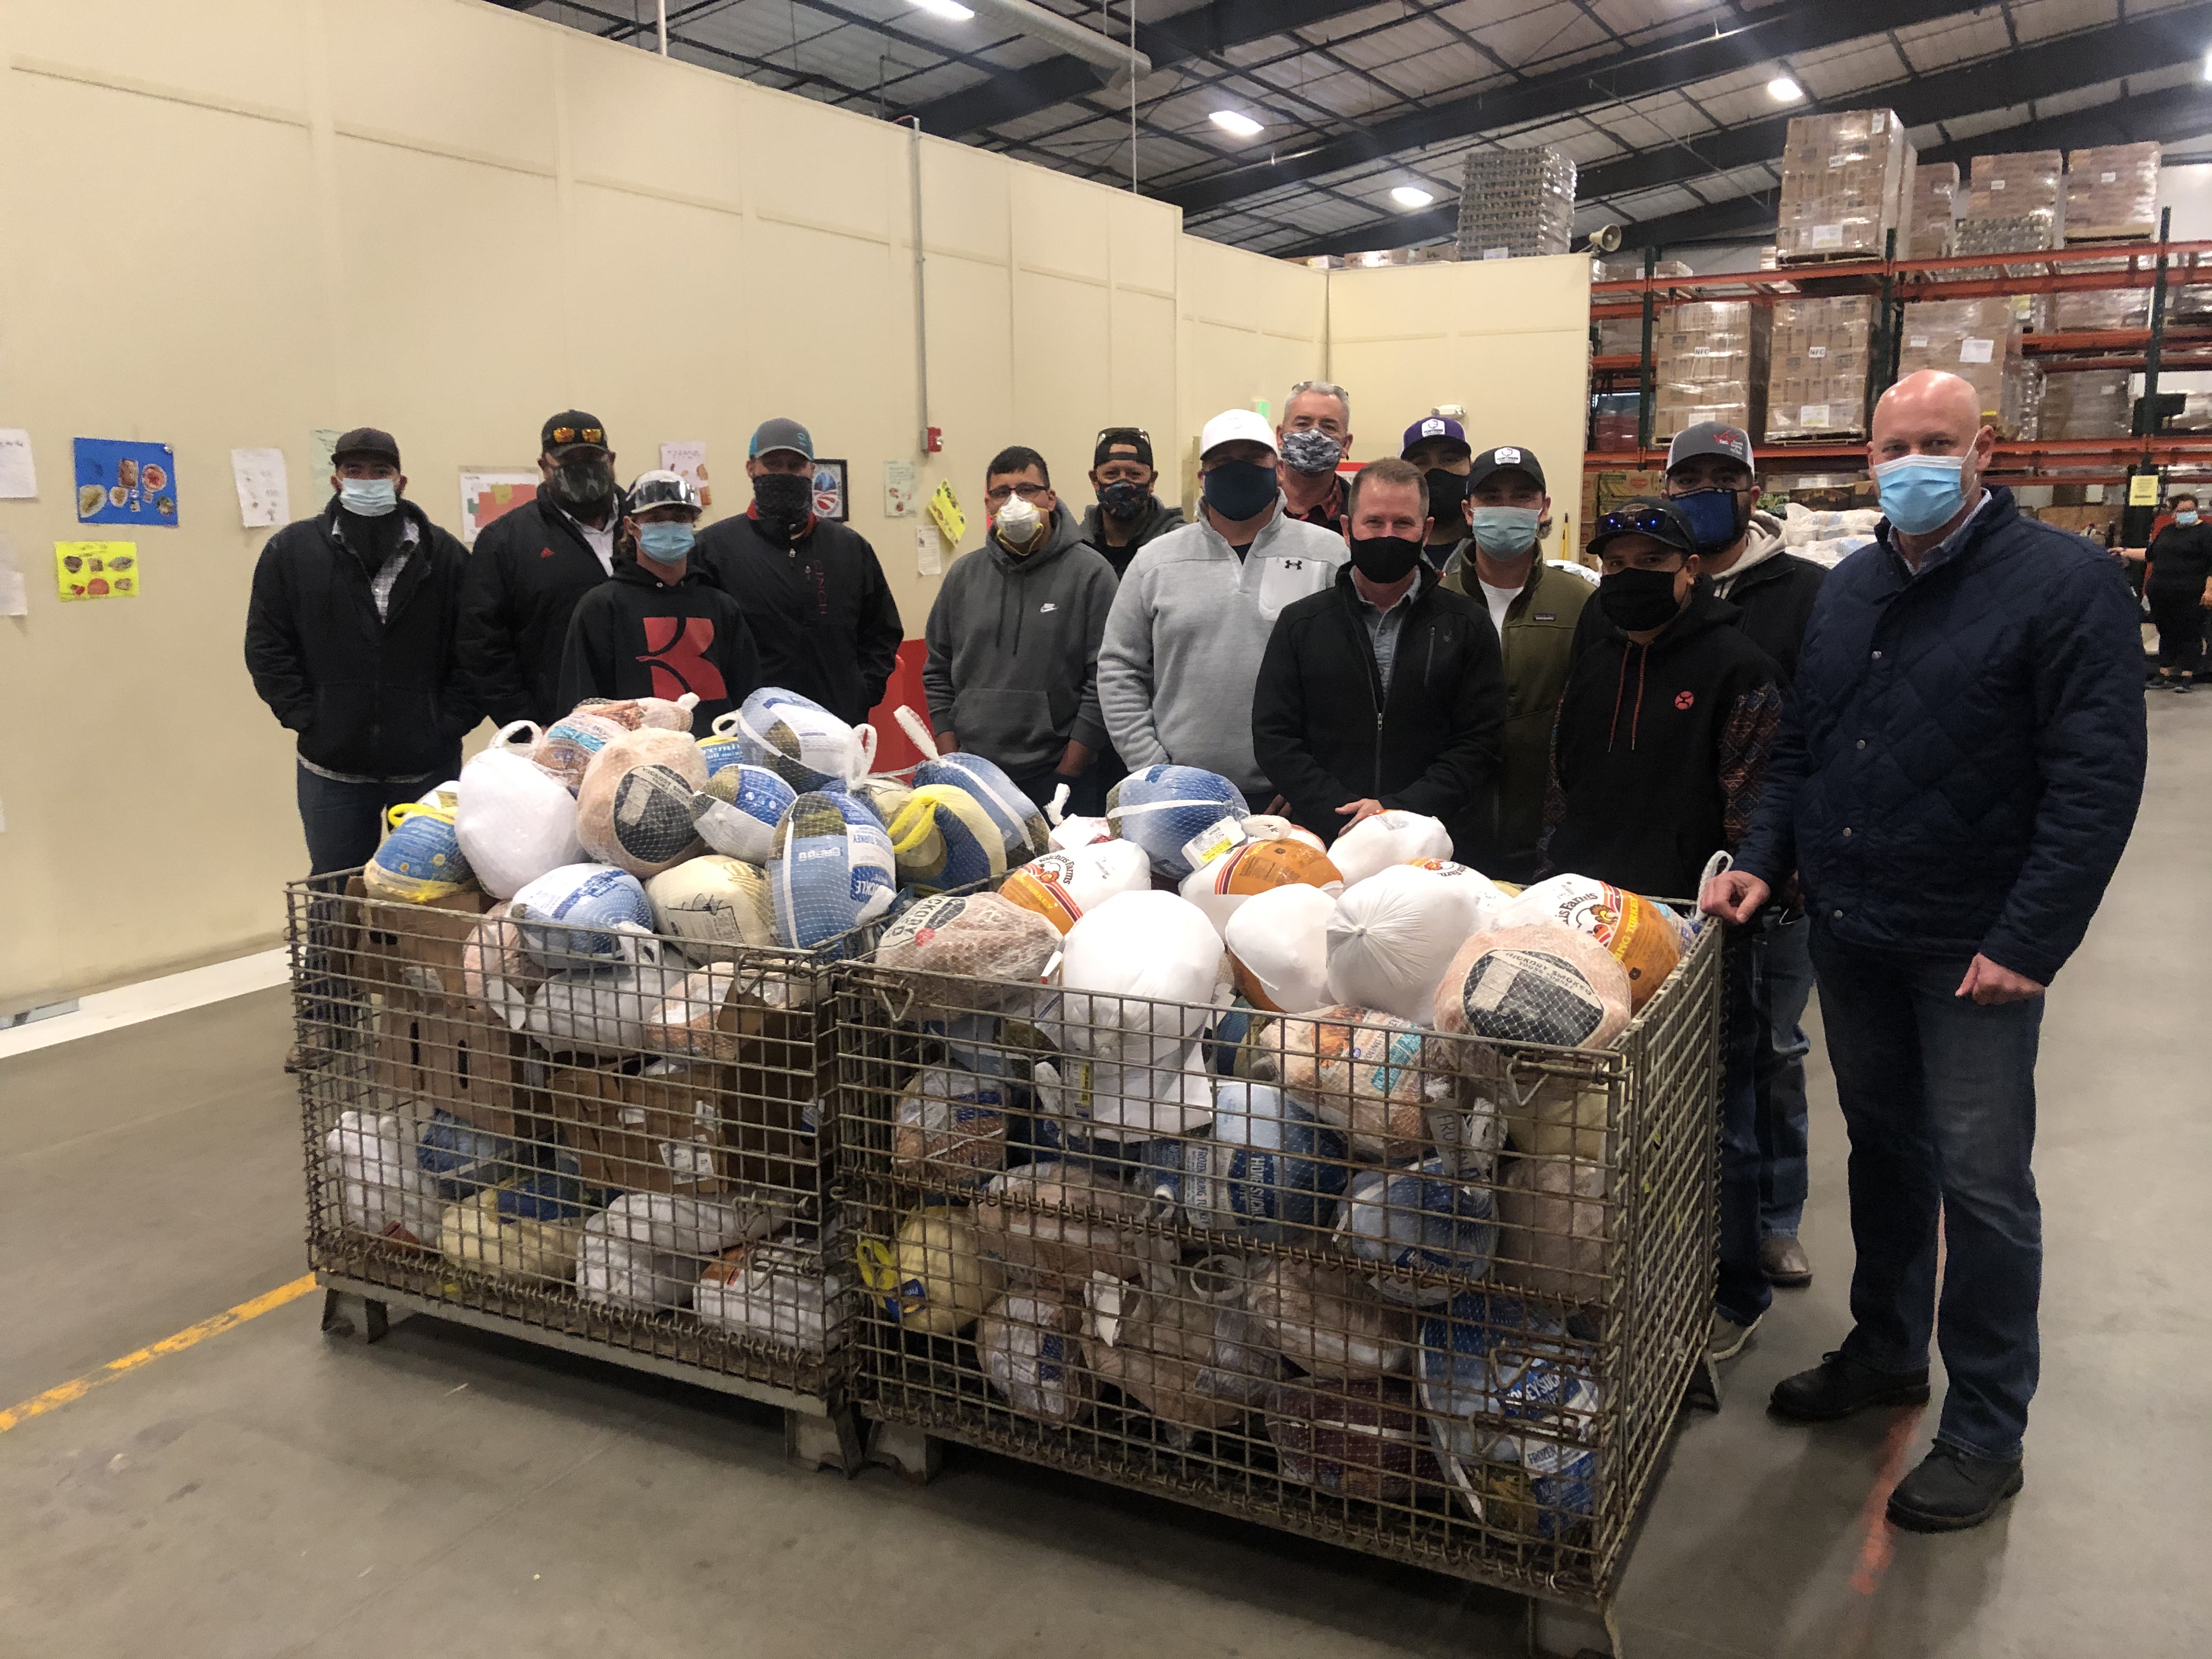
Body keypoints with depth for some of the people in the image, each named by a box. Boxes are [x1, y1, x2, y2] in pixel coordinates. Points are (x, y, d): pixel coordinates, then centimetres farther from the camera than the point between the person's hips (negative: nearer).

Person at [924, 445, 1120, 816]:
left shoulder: (1090, 573, -3)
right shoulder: (964, 575, 11)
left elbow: (1103, 681, -7)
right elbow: (938, 673, 15)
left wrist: (1066, 774, -10)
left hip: (1061, 776, -3)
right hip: (974, 777, 4)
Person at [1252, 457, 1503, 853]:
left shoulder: (1465, 625, 7)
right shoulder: (1300, 624, 8)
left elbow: (1480, 743, -1)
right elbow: (1273, 737, 1)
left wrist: (1399, 810, -15)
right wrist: (1342, 815, -13)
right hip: (1321, 842, 0)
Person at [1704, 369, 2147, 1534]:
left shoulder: (2063, 584, -10)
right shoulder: (1848, 589, 11)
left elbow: (2099, 780, -15)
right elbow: (1800, 746, 16)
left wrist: (2028, 943, -20)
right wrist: (1763, 860, 1)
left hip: (1975, 952, -6)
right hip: (1851, 934, 6)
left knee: (1982, 1184, 1)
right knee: (1882, 1150, 18)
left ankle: (1986, 1431, 16)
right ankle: (1886, 1350, 36)